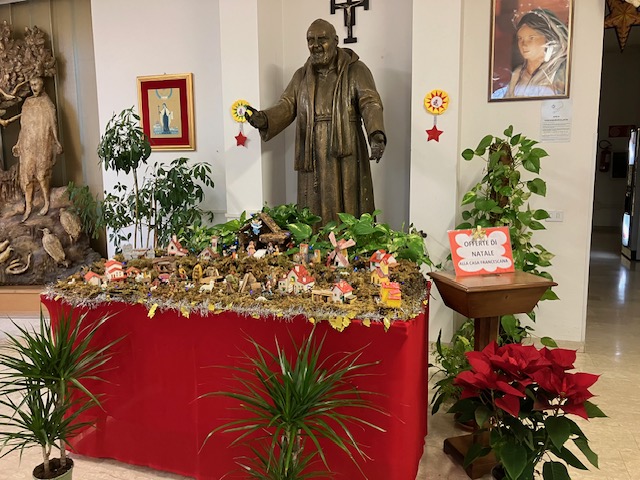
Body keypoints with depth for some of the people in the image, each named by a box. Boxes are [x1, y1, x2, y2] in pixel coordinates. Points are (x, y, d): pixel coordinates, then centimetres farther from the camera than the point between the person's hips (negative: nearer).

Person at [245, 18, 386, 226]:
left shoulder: (355, 70, 2)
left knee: (349, 214, -1)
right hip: (312, 161, 4)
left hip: (346, 158, -3)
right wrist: (264, 119, -14)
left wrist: (376, 134, -31)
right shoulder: (301, 76, 16)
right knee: (314, 218, 6)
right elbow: (286, 106, 8)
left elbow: (370, 103, -10)